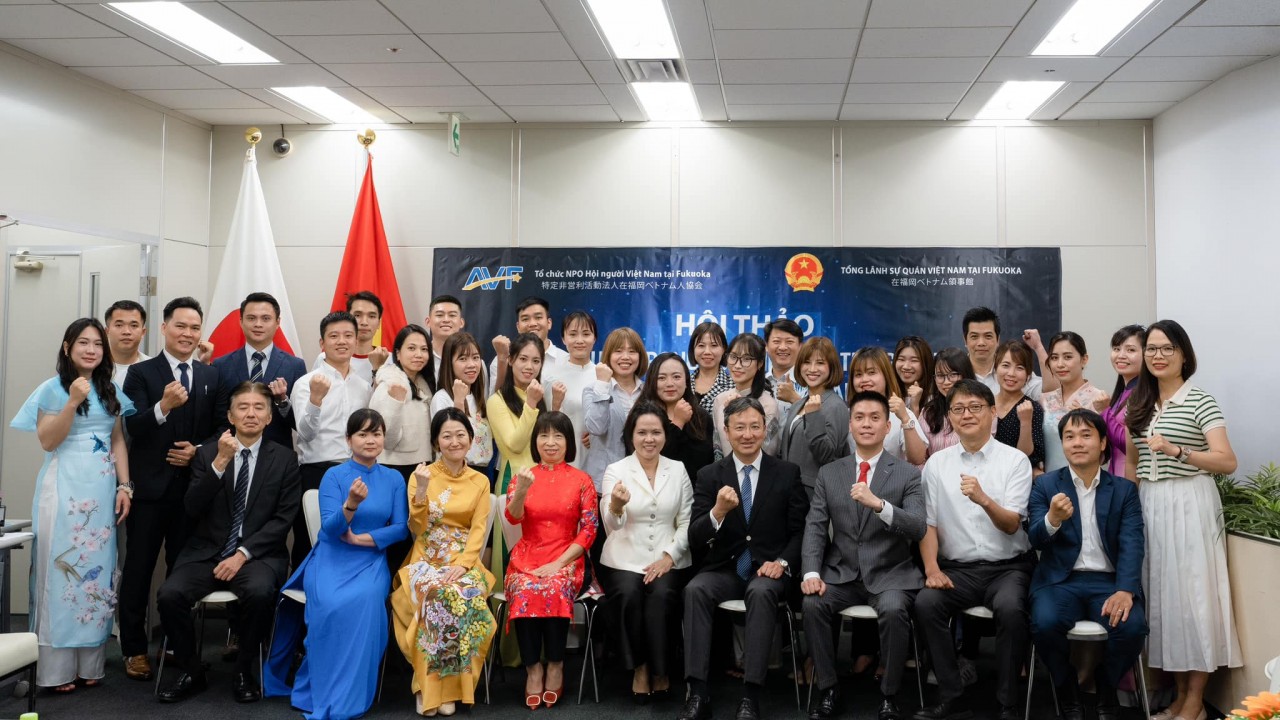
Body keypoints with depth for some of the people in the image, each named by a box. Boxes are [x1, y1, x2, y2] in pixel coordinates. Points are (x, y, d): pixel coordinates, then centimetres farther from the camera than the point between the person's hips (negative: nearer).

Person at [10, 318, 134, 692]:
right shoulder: (53, 389, -2)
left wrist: (124, 486, 2)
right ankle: (57, 668, 5)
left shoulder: (111, 391, 11)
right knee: (62, 567, -2)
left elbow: (118, 441, 11)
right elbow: (48, 441, -9)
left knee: (97, 569, 6)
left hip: (102, 489, 4)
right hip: (64, 488, -4)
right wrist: (73, 401, -19)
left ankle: (90, 662, 13)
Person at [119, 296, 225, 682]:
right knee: (139, 568, 4)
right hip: (150, 486, -2)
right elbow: (133, 429, -12)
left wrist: (198, 450, -9)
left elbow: (222, 428, 9)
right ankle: (134, 648, 16)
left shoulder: (211, 376, 9)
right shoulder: (141, 373, -1)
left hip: (193, 485, 3)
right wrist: (163, 406, -29)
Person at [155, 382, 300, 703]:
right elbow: (192, 510, -5)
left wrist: (243, 553, -14)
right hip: (207, 552, 2)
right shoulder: (207, 453, 8)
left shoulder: (284, 458, 4)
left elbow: (283, 518, -3)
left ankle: (245, 671, -8)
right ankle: (192, 672, 0)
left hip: (259, 554, -2)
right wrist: (220, 462, -17)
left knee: (259, 592, -33)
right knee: (169, 595, -24)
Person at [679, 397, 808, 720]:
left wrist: (782, 562, -13)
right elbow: (694, 539, -3)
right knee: (695, 589, -30)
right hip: (724, 569, 1)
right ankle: (698, 693, -27)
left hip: (768, 571, -1)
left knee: (761, 592, -35)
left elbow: (800, 531, 6)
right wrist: (717, 512, -23)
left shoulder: (787, 473, 5)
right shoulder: (709, 475, 5)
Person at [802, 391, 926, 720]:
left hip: (890, 574, -2)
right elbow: (815, 528, 3)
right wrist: (812, 572, -15)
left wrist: (878, 504, -32)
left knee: (893, 609, -32)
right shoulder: (829, 473, 9)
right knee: (813, 604, -26)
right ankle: (827, 690, -8)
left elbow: (918, 529, -14)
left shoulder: (908, 474, 0)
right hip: (842, 573, 2)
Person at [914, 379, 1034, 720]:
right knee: (925, 603, -27)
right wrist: (932, 569, -10)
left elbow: (1011, 525, -9)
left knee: (1010, 607, -33)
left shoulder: (1015, 460, 0)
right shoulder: (936, 464, 7)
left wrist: (984, 500, -30)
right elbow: (928, 523, 6)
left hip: (1008, 567, -2)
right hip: (957, 569, 2)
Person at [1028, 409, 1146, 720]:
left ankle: (1106, 693, 5)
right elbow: (1036, 540, -5)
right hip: (1060, 580, -1)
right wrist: (1053, 519, -30)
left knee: (1132, 626, -28)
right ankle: (1067, 692, 1)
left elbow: (1132, 544, -4)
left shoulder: (1124, 490, 8)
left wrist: (1125, 591, -22)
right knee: (1045, 622, -31)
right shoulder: (1045, 485, 5)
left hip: (1109, 581, 1)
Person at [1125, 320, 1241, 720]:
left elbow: (1227, 462, -14)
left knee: (1191, 594, -3)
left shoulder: (1200, 402, -6)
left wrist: (1176, 451, -26)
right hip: (1149, 506, 6)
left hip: (1189, 506, -6)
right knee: (1161, 594, 8)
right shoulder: (1139, 405, 11)